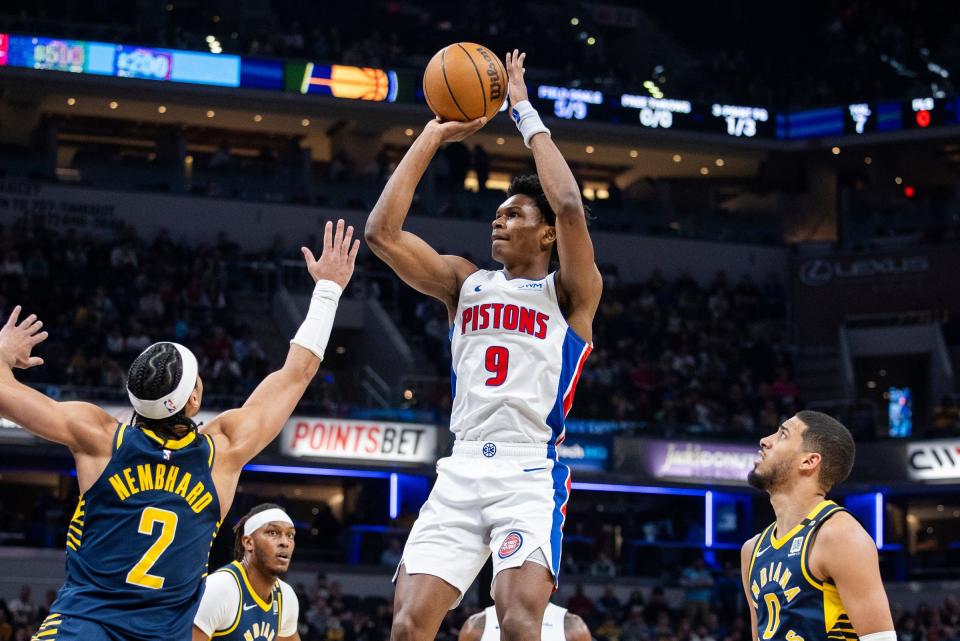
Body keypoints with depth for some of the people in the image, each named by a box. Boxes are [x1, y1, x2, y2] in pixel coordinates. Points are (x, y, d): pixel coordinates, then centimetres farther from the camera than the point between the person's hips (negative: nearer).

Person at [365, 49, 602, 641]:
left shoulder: (570, 293, 5)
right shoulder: (466, 283, 18)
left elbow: (570, 207, -14)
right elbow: (382, 232, 7)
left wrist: (526, 114, -5)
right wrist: (433, 136, 6)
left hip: (531, 475, -4)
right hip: (461, 473, 4)